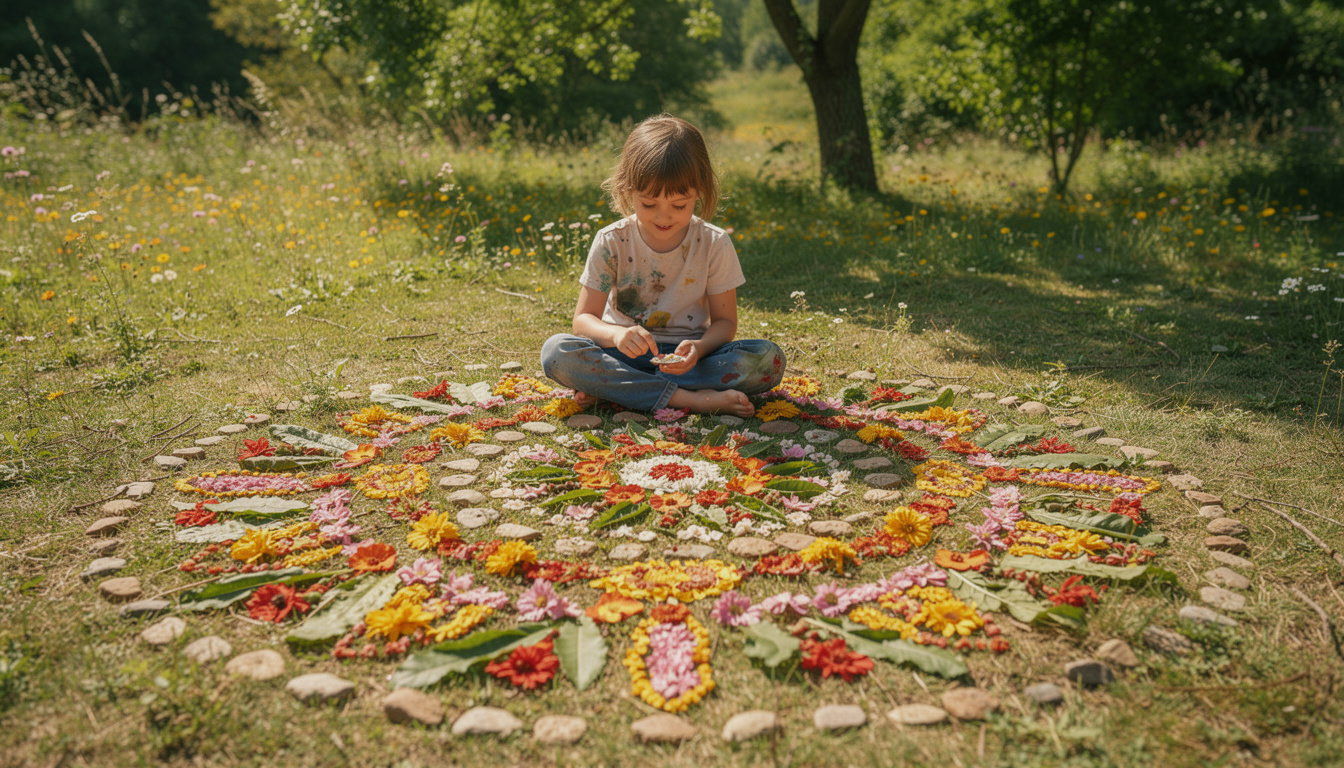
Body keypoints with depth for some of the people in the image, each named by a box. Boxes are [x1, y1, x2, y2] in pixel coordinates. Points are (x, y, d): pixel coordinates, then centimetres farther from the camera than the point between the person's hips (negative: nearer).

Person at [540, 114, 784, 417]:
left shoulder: (715, 245, -6)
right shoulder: (611, 243, -7)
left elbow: (724, 321, -1)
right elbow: (584, 319, -6)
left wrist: (699, 348, -25)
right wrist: (616, 334, -31)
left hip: (685, 357, 1)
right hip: (625, 354, -1)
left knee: (769, 359, -26)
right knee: (556, 351, -29)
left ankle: (611, 387, -26)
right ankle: (689, 398, -33)